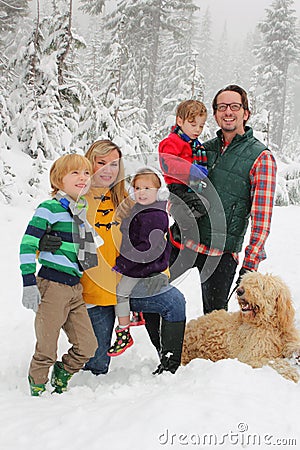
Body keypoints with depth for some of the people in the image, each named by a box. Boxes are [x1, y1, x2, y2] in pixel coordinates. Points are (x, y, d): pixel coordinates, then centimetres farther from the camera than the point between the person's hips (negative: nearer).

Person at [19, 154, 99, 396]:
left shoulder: (86, 211, 12)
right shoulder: (50, 208, -9)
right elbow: (28, 245, -12)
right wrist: (29, 283, -16)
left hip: (75, 288, 7)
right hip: (51, 286, -7)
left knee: (88, 345, 7)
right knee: (47, 349, 0)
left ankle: (60, 379, 30)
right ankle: (37, 389, 21)